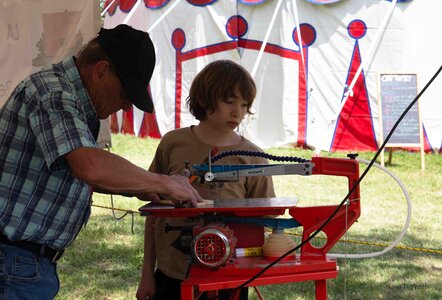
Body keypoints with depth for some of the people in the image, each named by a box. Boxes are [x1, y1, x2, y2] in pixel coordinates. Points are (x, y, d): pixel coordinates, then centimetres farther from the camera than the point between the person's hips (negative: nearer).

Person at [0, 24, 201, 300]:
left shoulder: (77, 105, 15)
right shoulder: (52, 92, -17)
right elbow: (92, 168, -31)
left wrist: (136, 189, 14)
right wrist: (164, 184, -19)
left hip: (33, 260, 10)